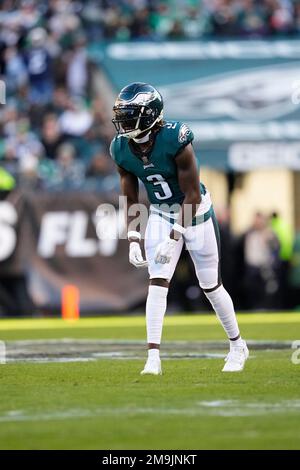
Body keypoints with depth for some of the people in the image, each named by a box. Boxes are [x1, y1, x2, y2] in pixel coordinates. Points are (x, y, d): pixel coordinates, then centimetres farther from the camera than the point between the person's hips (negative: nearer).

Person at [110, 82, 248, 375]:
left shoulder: (175, 140, -28)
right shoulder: (121, 149, -11)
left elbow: (192, 194, -23)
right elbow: (130, 199, 1)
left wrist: (174, 238, -26)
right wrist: (133, 239, -8)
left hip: (195, 210, -4)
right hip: (161, 214, 4)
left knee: (210, 285, 6)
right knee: (157, 281, -11)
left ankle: (237, 346, 26)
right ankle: (153, 357, -13)